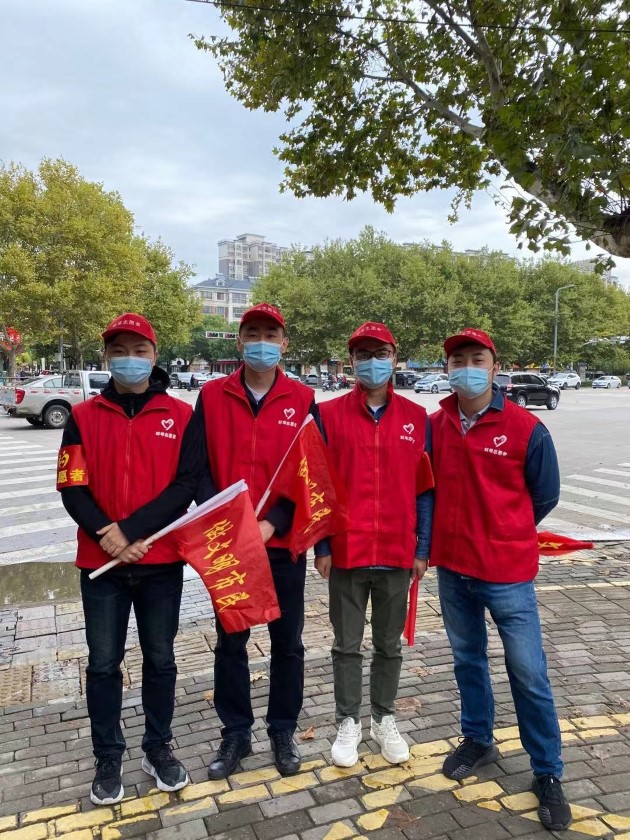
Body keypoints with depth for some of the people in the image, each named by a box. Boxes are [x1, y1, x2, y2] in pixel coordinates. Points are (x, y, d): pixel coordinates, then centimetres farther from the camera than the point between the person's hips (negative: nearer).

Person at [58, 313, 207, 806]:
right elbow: (72, 488, -4)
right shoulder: (83, 417, 2)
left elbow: (187, 484, -10)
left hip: (161, 561, 0)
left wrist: (132, 529, -18)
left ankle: (159, 749, 33)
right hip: (100, 563, 1)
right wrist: (109, 537, -18)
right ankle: (108, 760, 29)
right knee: (104, 663, 10)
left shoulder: (181, 416, -1)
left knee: (160, 658, 13)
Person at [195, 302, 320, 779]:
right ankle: (235, 734, 32)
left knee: (287, 642, 13)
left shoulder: (303, 400, -2)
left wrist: (273, 522, -16)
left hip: (284, 542, 0)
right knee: (230, 642, 13)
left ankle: (283, 732, 33)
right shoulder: (212, 397, 0)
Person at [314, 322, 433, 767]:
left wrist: (423, 548, 1)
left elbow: (424, 489, 4)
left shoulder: (417, 418, 1)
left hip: (397, 554, 1)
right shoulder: (330, 414, -3)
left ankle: (385, 719, 35)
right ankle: (349, 722, 31)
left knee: (389, 644, 17)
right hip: (346, 553, -1)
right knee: (347, 644, 13)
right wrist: (321, 546, -5)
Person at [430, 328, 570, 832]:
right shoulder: (434, 426, -2)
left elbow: (545, 495, -2)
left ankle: (548, 773, 25)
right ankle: (478, 740, 41)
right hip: (451, 569, 4)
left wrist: (501, 535, 4)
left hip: (508, 573, -3)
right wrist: (462, 532, 5)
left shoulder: (526, 428, -12)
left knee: (528, 674, 6)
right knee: (468, 660, 20)